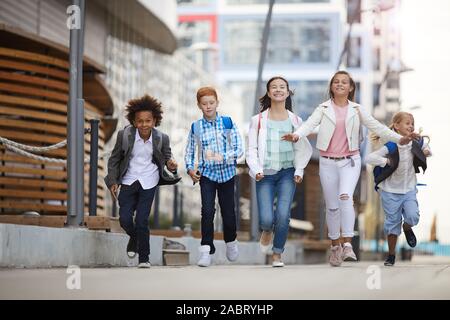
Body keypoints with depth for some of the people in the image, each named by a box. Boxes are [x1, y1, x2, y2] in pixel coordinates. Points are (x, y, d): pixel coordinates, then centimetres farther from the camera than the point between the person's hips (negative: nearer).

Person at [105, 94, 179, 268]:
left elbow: (167, 156, 8)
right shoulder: (124, 135, -9)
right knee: (124, 219, -3)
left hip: (149, 182, -1)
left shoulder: (161, 138, -8)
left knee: (142, 221, -7)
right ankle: (134, 238, 33)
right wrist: (113, 181, -1)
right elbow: (114, 159, 4)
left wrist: (171, 164, -15)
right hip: (129, 181, 1)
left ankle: (144, 259, 8)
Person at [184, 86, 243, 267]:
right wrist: (190, 168, -8)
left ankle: (231, 242, 36)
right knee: (207, 210, -16)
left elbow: (238, 149, -6)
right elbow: (189, 152, 9)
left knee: (228, 212, 7)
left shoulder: (228, 123, -2)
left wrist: (221, 157, -21)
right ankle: (206, 251, -12)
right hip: (207, 173, 0)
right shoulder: (196, 127, 0)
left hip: (227, 173, 0)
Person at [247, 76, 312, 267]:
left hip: (287, 172, 1)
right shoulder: (258, 120, 3)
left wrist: (299, 171, -1)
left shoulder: (295, 120, 7)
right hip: (265, 174, -1)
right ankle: (267, 231, 28)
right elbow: (251, 148, 2)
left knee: (283, 214, -15)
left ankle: (277, 254, 5)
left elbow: (302, 148, 11)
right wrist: (256, 170, -10)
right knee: (267, 219, -11)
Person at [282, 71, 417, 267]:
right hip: (328, 162, 1)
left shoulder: (356, 110, 7)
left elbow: (376, 127, 3)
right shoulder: (323, 109, 3)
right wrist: (296, 136, -35)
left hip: (350, 161, -1)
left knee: (345, 197, -24)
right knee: (332, 206, 7)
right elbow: (310, 124, -14)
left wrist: (399, 139, -8)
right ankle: (335, 247, 23)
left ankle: (348, 245, -25)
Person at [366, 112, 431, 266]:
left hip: (409, 190, 3)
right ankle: (391, 255, 20)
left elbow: (425, 147, 23)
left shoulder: (415, 143, 0)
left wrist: (427, 151, 2)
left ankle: (407, 229, 20)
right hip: (391, 191, -3)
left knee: (413, 216, -18)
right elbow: (369, 158, -22)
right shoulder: (390, 146, -14)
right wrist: (386, 161, -25)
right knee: (392, 223, 4)